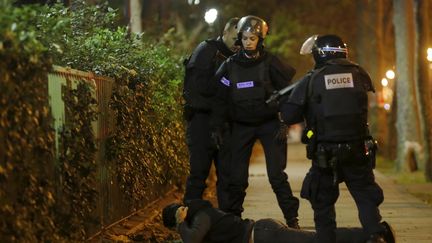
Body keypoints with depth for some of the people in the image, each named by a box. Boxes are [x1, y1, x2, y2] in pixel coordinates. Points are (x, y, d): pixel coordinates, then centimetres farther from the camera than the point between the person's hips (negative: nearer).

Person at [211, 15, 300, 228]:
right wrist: (216, 129, -1)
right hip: (241, 126, 2)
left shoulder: (270, 63, -6)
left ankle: (292, 218, 0)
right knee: (236, 176, 2)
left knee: (277, 175, -7)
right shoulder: (230, 65, -1)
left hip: (269, 123, -2)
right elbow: (220, 99, 3)